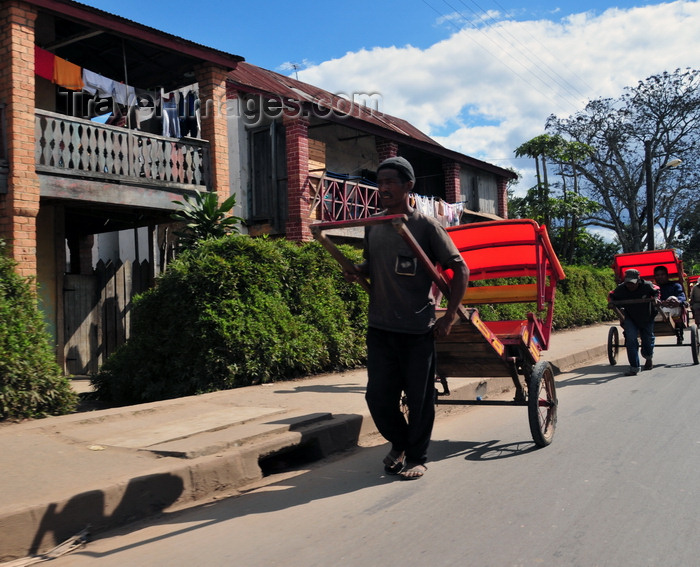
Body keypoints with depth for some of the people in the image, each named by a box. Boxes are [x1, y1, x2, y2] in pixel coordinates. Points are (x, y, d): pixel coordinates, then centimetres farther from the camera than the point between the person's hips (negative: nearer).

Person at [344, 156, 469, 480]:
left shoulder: (426, 226, -6)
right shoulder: (373, 226, 9)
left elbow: (460, 269, -3)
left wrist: (449, 317, -8)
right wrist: (358, 272, 0)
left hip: (418, 330, -4)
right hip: (379, 328, 4)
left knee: (419, 399, 4)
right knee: (378, 396, 6)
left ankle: (416, 458, 24)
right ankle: (399, 444, 33)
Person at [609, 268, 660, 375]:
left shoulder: (647, 286, -20)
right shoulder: (620, 289, -18)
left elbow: (656, 291, 2)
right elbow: (612, 295, 3)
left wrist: (655, 298, -20)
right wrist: (611, 302, -18)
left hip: (647, 318, 0)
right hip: (630, 319, 0)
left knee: (648, 341, 14)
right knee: (631, 339, -20)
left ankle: (649, 358, 50)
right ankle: (634, 367, -13)